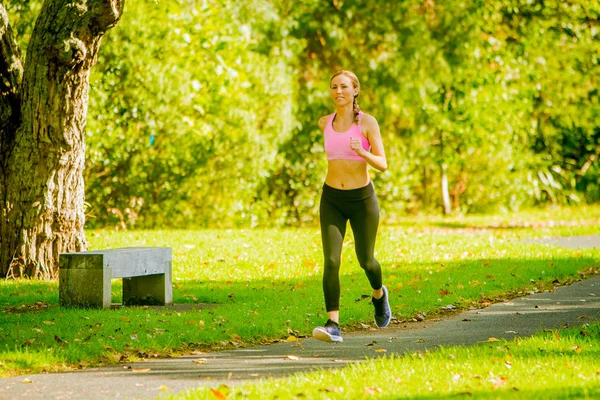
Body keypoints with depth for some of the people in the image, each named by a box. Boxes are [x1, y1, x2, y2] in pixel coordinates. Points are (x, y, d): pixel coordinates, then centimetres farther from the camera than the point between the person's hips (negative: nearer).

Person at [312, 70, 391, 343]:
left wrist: (361, 152, -31)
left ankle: (379, 294, 47)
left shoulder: (368, 122, -9)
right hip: (332, 200, 2)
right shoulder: (325, 123, 2)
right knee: (331, 261, -15)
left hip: (362, 200, -2)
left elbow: (382, 165, -14)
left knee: (365, 260, 12)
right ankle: (333, 326, -19)